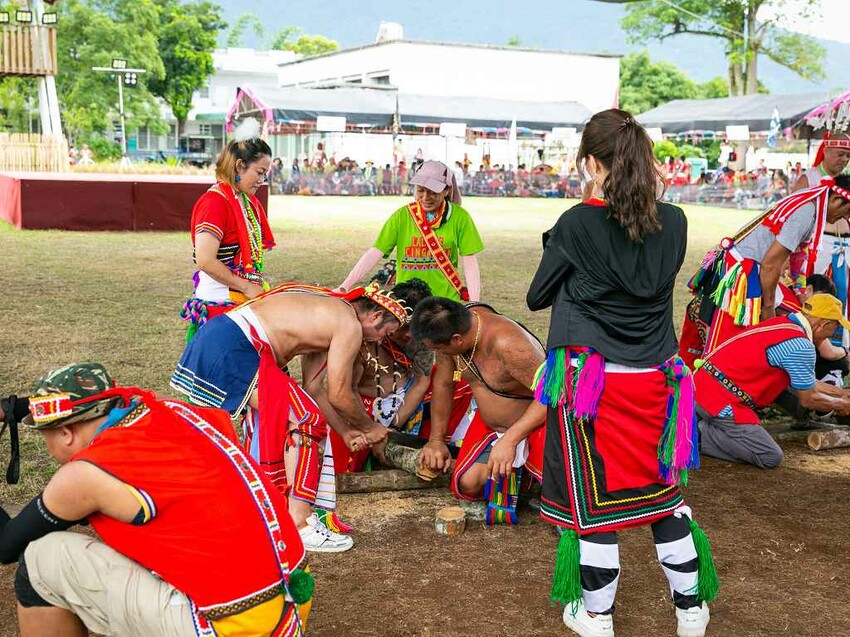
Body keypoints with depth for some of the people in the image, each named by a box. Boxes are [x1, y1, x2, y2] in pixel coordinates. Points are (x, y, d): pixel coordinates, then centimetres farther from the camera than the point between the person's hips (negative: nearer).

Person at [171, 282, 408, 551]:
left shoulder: (325, 309, 24)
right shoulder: (350, 326, -3)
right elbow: (339, 395, -2)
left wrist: (344, 431, 24)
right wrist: (371, 427, 15)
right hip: (234, 350, -10)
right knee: (308, 423, -6)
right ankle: (299, 524, -6)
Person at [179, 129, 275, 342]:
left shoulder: (251, 202, 12)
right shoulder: (214, 202, -15)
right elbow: (205, 261, -23)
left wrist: (262, 287, 5)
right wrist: (247, 287, -16)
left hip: (245, 301, 8)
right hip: (218, 304, -8)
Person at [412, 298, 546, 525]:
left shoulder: (507, 343, -37)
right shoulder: (450, 329, -14)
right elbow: (442, 384, 4)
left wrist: (510, 439, -34)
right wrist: (436, 440, 7)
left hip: (537, 419, -6)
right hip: (489, 423, 7)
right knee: (467, 485, -10)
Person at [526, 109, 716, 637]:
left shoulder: (578, 224, -13)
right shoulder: (673, 222, -2)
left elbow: (538, 296, -1)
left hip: (590, 379, -4)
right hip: (654, 380, 4)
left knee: (594, 498, 8)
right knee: (663, 490, 19)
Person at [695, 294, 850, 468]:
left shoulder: (781, 323, 15)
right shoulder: (801, 346, -13)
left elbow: (807, 383, 26)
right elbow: (808, 400, 0)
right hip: (721, 400, -9)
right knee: (771, 457, -8)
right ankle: (698, 434, -11)